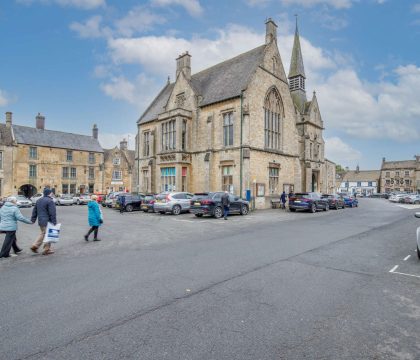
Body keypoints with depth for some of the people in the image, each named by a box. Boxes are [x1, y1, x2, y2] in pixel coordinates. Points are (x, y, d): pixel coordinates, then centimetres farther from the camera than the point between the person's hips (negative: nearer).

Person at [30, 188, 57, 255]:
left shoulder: (38, 200, 13)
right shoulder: (50, 201, -15)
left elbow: (34, 211, 17)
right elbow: (52, 213, -18)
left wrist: (33, 220, 22)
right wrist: (54, 222, -16)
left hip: (40, 221, 8)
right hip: (47, 222, -8)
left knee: (43, 233, 23)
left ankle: (35, 245, 15)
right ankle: (46, 250, 8)